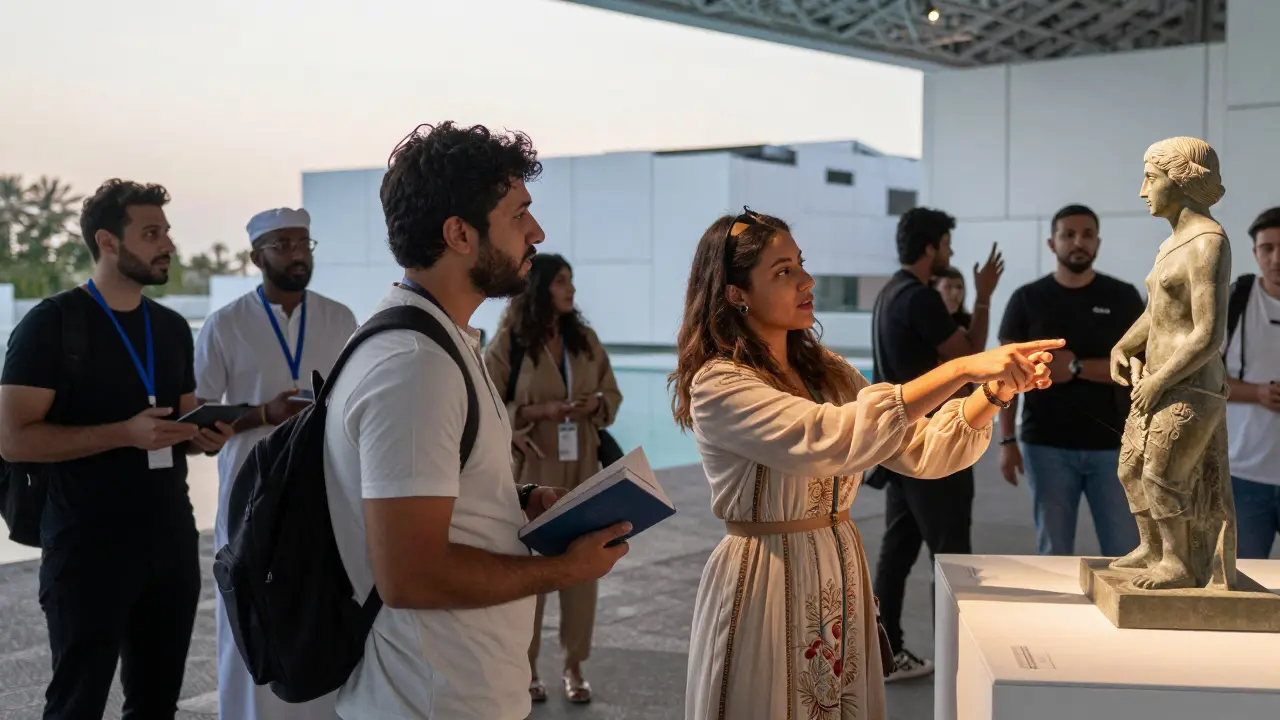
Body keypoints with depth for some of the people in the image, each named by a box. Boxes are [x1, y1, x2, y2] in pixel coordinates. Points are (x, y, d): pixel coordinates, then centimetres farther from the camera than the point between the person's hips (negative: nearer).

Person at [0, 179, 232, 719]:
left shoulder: (173, 327, 11)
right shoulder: (51, 324, -8)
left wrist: (204, 437, -2)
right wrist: (126, 433, -24)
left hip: (172, 540, 6)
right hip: (87, 547, -6)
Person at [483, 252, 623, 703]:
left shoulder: (585, 340, 6)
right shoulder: (508, 344, -7)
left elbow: (613, 393, 13)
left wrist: (596, 403, -9)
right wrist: (537, 412, -19)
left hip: (581, 467, 4)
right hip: (531, 468, -4)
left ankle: (574, 666, 15)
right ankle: (525, 666, 18)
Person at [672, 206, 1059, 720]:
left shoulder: (827, 371, 8)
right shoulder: (718, 386, -16)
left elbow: (922, 452, 3)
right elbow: (833, 438, -29)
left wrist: (997, 390, -14)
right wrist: (960, 369, -29)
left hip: (842, 577, 7)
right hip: (765, 587, -7)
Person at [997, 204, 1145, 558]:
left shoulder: (1123, 297, 3)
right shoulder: (1027, 299, 2)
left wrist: (1077, 367, -13)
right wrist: (1007, 440, -4)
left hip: (1112, 446, 0)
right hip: (1046, 446, 0)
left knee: (1126, 553, 3)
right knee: (1054, 552, 7)